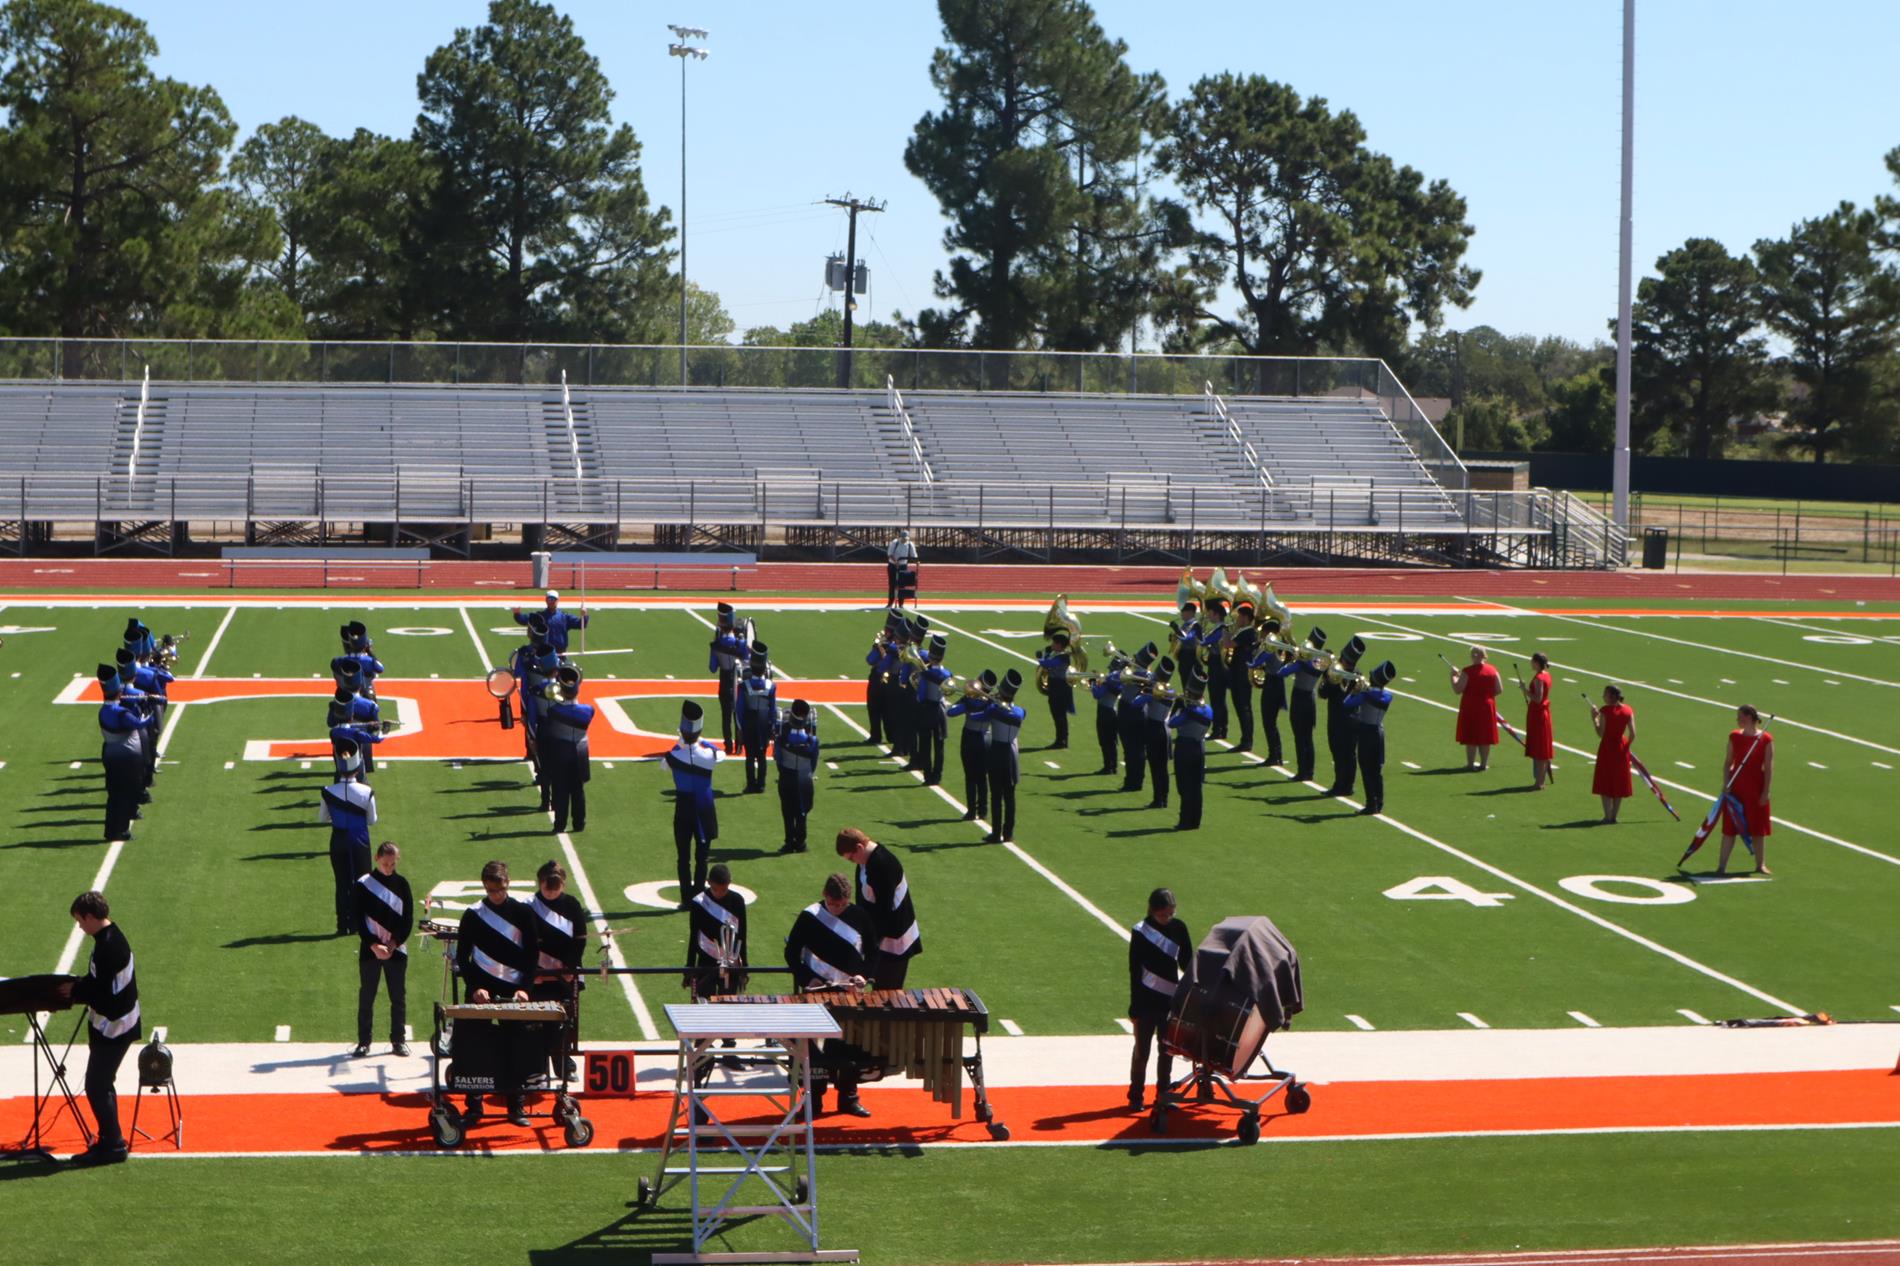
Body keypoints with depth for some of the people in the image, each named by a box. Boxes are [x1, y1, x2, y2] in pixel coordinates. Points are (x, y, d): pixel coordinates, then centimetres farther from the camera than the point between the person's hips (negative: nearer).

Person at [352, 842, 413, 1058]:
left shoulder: (401, 884, 2)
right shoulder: (364, 884, -3)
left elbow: (408, 919, 2)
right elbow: (359, 920, -5)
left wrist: (394, 944, -9)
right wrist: (374, 945, -14)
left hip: (396, 950, 1)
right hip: (369, 950, -1)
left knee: (398, 997, 4)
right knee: (366, 997, 2)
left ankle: (398, 1041, 13)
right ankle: (363, 1042, 9)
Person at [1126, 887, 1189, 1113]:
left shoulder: (1178, 928, 2)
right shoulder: (1141, 932, -8)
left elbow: (1186, 962, 11)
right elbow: (1134, 970, -7)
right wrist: (1134, 1006, -9)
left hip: (1170, 998, 4)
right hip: (1147, 999, -4)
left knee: (1167, 1048, 10)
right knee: (1142, 1048, 1)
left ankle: (1164, 1092, 20)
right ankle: (1136, 1096, 8)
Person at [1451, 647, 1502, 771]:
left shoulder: (1467, 672, -15)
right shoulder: (1492, 671, -2)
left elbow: (1457, 690, -15)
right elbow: (1499, 690, 1)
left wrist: (1453, 676, -2)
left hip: (1470, 707, -3)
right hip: (1487, 707, 3)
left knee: (1471, 738, 5)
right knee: (1485, 737, 12)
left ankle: (1471, 764, 9)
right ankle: (1484, 763, 17)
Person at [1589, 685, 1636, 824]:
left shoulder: (1605, 710, -15)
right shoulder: (1628, 710, -1)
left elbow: (1600, 733, -16)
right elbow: (1633, 734, -4)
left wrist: (1594, 718, -7)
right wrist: (1627, 746, 12)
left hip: (1607, 748, -4)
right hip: (1621, 748, 4)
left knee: (1605, 783, 6)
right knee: (1619, 783, 14)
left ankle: (1608, 816, 5)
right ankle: (1614, 815, 18)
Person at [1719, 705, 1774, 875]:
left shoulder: (1766, 739, -7)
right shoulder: (1734, 736, 2)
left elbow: (1769, 768, -7)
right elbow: (1728, 763, 6)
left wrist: (1766, 791, -11)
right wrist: (1726, 785, -4)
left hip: (1756, 788, -2)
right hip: (1736, 787, 2)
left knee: (1758, 829, 8)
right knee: (1729, 828, 1)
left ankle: (1760, 865, 21)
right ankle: (1722, 865, 3)